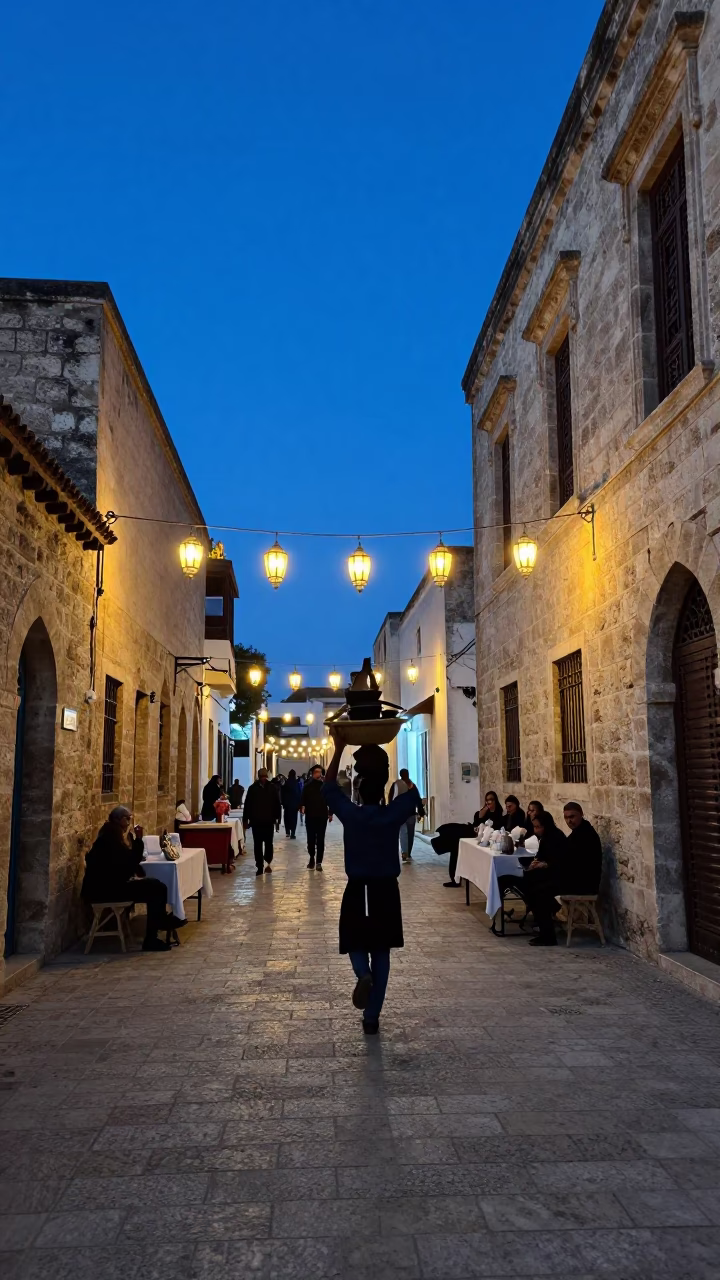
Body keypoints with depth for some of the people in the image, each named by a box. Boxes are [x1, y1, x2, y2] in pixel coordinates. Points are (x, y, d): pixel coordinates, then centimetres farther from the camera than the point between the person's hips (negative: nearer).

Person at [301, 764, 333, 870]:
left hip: (322, 816, 0)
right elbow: (303, 799, -4)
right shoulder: (307, 786, 2)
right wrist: (302, 807, -23)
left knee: (320, 840, 2)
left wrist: (330, 813, 0)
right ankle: (311, 860, 20)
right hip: (310, 817, 0)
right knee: (311, 839, 6)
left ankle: (319, 862, 6)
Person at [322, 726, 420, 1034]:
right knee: (381, 953, 10)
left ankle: (363, 974, -17)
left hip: (357, 891, 0)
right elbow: (413, 792, 7)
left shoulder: (350, 814, -9)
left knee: (356, 944, 17)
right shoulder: (392, 815, -9)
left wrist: (338, 748, 3)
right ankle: (372, 1018, 10)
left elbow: (328, 787, 4)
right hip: (386, 891, 1)